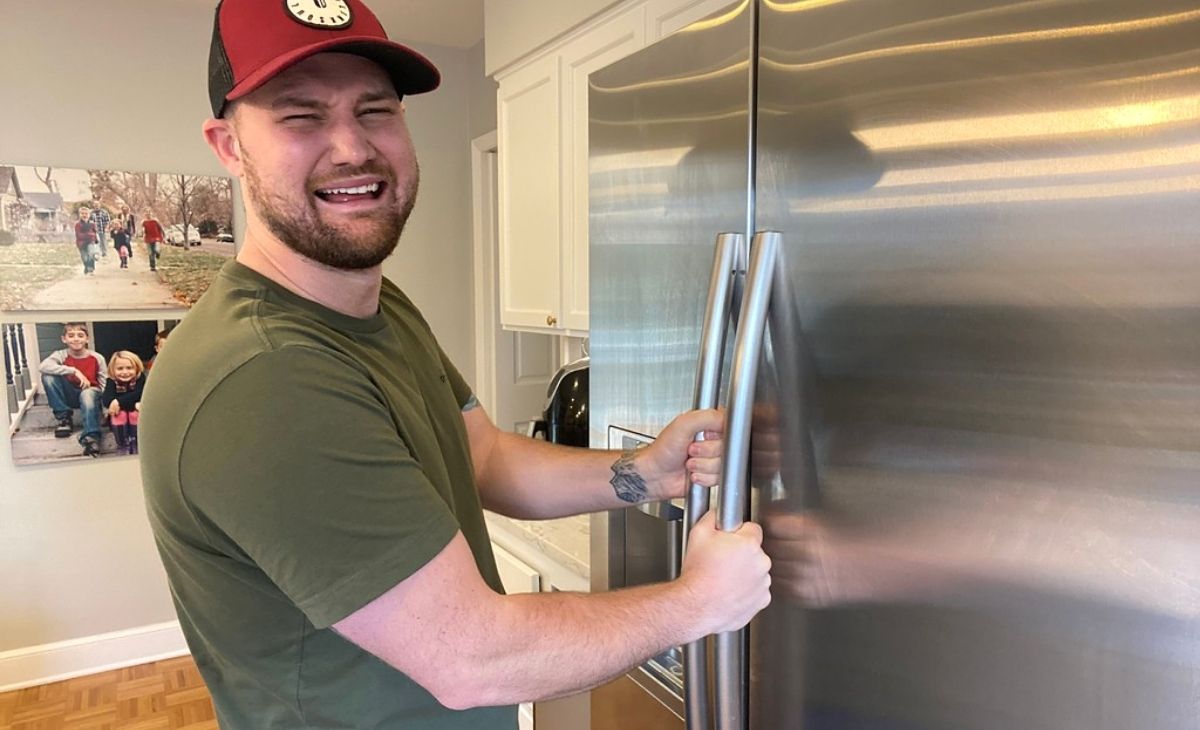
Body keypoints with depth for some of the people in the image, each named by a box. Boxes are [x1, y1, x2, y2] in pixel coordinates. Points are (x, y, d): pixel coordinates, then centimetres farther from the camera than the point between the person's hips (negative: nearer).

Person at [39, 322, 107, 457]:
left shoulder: (97, 358, -9)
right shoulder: (61, 355, -9)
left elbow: (105, 384, -7)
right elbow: (43, 366, -30)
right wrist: (74, 371, -36)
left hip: (90, 392, -2)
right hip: (69, 395, 3)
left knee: (88, 394, -38)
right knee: (48, 376, -22)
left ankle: (91, 437, -42)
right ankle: (64, 417, -11)